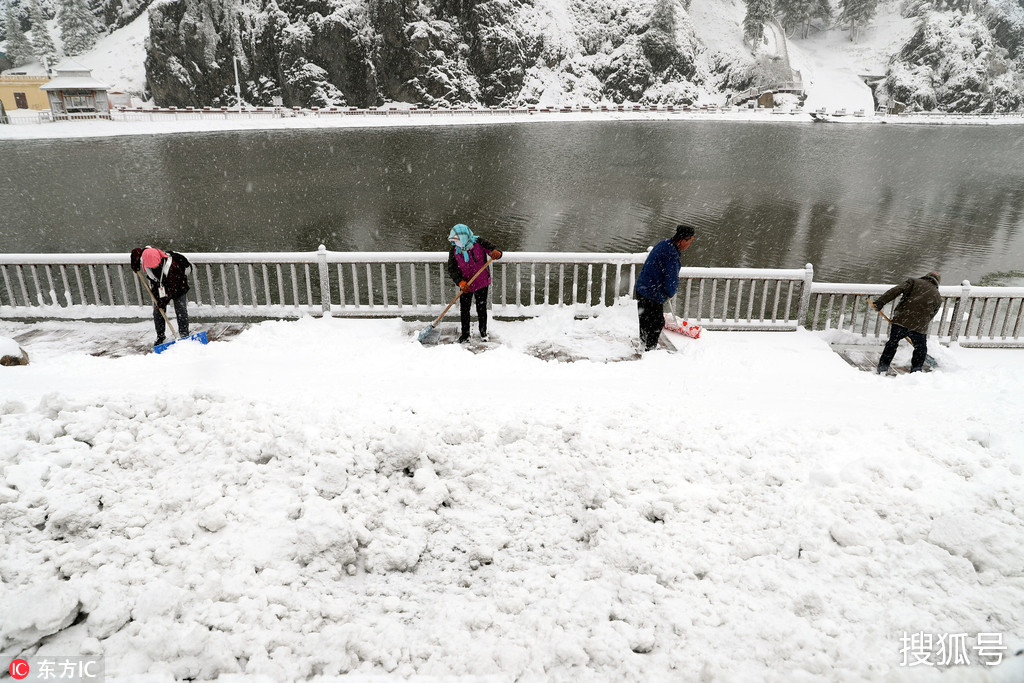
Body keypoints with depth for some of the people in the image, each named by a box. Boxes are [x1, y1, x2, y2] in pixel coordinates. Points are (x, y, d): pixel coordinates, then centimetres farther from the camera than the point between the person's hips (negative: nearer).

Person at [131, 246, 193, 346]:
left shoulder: (171, 265, -39)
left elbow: (172, 286, -32)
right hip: (159, 288, 5)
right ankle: (160, 336, 19)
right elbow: (135, 251, 2)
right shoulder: (143, 259, -23)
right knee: (157, 312, 6)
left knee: (181, 311, -6)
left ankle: (184, 335, 2)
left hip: (177, 286, -5)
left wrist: (164, 300, -31)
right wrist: (135, 266, -4)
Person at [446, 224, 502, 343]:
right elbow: (451, 270, -11)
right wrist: (461, 283, -27)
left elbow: (494, 250, -10)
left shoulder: (479, 242, -14)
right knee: (464, 310, 5)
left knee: (482, 309, 10)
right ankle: (465, 334, 22)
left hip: (482, 283, -1)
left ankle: (483, 332, 29)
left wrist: (496, 253, -37)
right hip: (466, 286, 1)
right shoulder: (454, 251, -10)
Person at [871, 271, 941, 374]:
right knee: (921, 350, 22)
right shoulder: (938, 298, 16)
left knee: (892, 343, 19)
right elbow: (930, 316, 16)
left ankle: (882, 368, 21)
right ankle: (915, 372, 21)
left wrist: (880, 302, -12)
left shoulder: (914, 281, 9)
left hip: (901, 321, 0)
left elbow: (897, 290, -8)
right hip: (919, 327, 1)